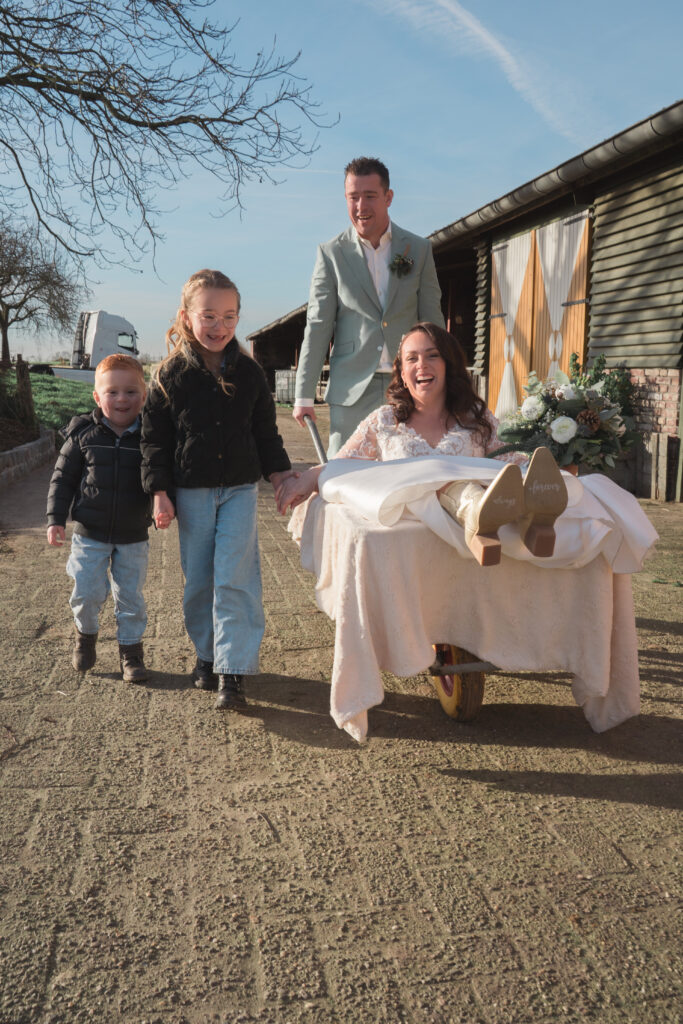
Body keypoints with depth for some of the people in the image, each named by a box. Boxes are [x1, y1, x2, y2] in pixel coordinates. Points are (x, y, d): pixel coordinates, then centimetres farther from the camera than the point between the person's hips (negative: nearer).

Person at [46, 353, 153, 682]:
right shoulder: (82, 434, -6)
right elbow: (63, 478, 1)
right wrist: (55, 519, -4)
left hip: (134, 537, 0)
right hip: (90, 534, 0)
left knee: (131, 598, 9)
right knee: (87, 593, 3)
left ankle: (131, 650, 27)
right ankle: (86, 634, 34)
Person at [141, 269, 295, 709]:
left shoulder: (249, 372, 2)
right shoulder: (171, 375, -2)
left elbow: (266, 431, 11)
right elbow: (155, 437, 1)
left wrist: (280, 473, 3)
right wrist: (160, 493, -4)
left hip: (240, 488, 0)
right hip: (191, 492, 0)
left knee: (235, 577, -7)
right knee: (199, 579, 9)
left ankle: (233, 670, -3)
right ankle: (207, 654, 26)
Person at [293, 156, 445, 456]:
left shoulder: (419, 249, 8)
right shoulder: (331, 254, 4)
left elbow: (432, 320, 9)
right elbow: (317, 327, 2)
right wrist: (303, 396, -2)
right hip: (352, 390, -1)